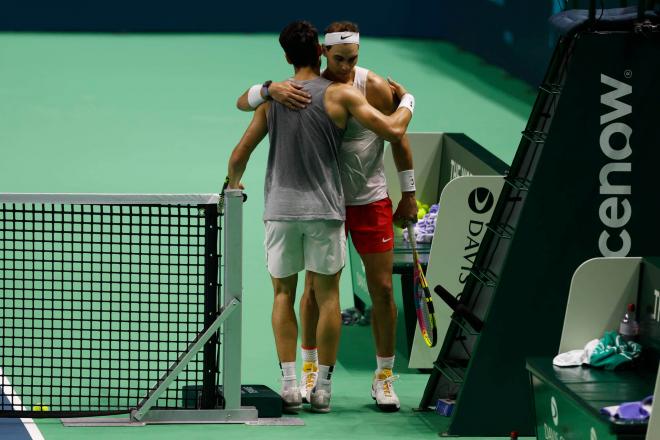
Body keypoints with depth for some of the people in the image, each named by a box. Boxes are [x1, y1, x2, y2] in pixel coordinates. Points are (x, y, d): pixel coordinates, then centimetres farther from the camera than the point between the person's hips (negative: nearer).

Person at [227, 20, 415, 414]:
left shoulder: (272, 98, 6)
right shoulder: (339, 95, -4)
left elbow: (239, 156, 9)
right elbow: (393, 131, -8)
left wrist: (234, 184, 29)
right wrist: (407, 101, 12)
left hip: (281, 208, 2)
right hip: (325, 209, -2)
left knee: (284, 293, 12)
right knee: (327, 295, 7)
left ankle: (289, 384, 3)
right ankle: (323, 388, 6)